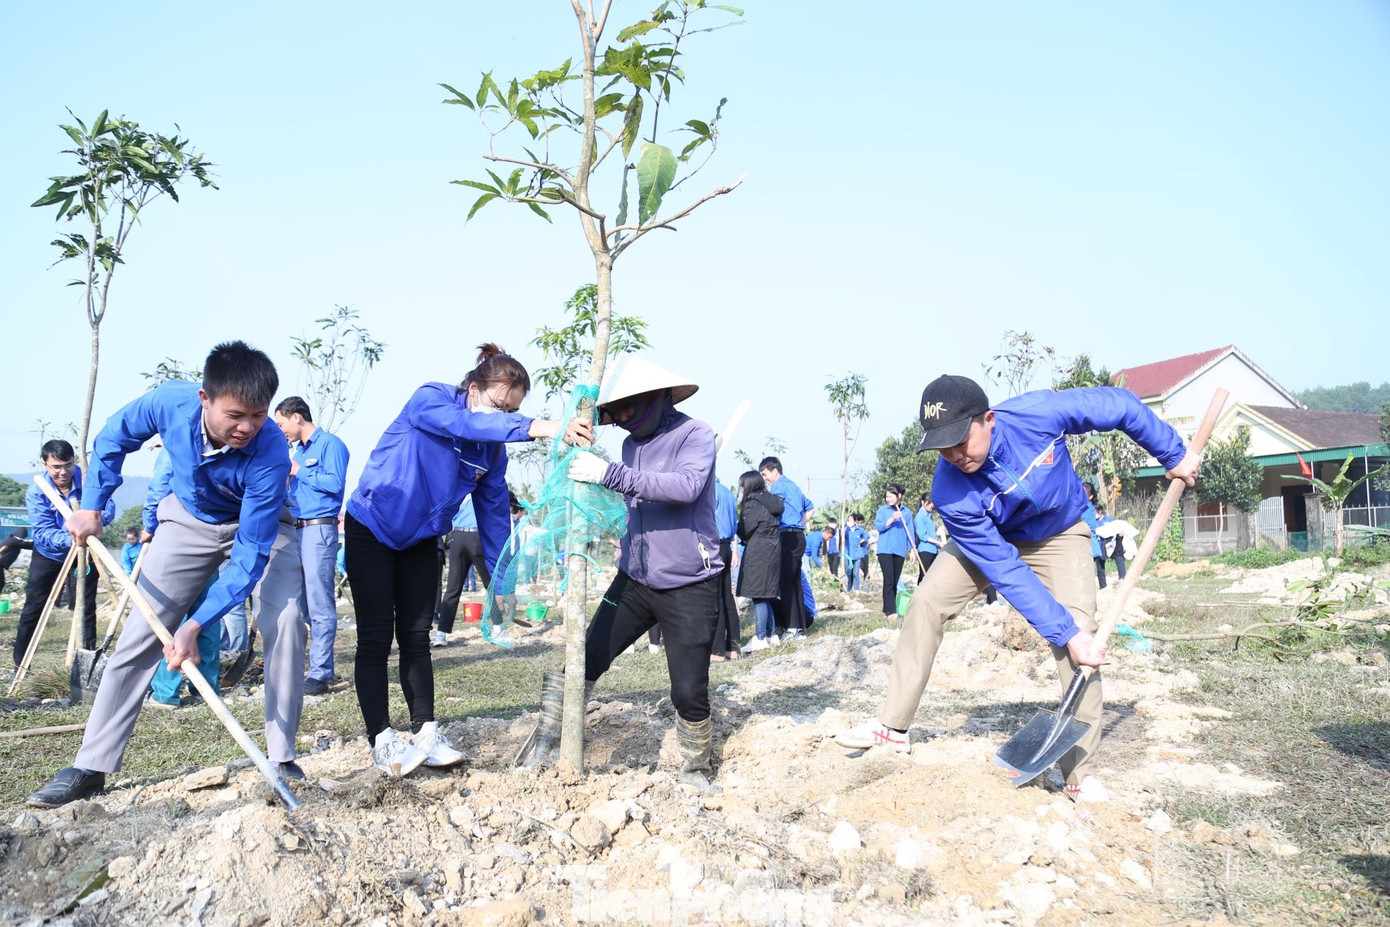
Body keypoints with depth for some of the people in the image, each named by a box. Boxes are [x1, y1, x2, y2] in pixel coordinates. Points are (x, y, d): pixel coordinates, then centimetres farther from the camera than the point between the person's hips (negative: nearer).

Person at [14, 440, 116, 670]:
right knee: (33, 608, 3)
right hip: (48, 555, -1)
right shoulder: (36, 491, -22)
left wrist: (98, 518, -46)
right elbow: (42, 532, -30)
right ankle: (19, 663, 13)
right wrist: (69, 539, -50)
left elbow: (109, 506, -22)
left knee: (87, 607, 5)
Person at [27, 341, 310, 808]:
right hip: (189, 519, 3)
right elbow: (114, 438, -4)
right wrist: (91, 507, -10)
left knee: (284, 622, -22)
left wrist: (194, 626, -40)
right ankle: (90, 768, 11)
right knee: (140, 634, -1)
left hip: (261, 525, -3)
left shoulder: (270, 455, -38)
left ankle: (281, 759, -9)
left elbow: (251, 556, -35)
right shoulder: (170, 402, -29)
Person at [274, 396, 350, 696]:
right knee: (301, 603, 11)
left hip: (319, 529, -9)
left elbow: (335, 483, -17)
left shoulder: (330, 444, -4)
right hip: (296, 529, 9)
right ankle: (321, 665, 20)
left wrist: (299, 471, -9)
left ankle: (319, 673, -5)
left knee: (319, 606, -8)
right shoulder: (296, 450, 21)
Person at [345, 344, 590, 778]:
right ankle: (381, 740, 3)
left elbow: (494, 514, 0)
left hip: (421, 542, 5)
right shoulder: (430, 400, -22)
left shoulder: (493, 450, -6)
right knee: (376, 638, -3)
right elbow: (468, 424, -45)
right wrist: (538, 427, -58)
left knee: (416, 637, 6)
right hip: (371, 530, -5)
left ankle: (425, 733, 10)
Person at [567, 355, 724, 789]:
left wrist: (610, 474, -34)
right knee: (585, 661, 1)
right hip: (635, 578, 6)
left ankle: (696, 773, 22)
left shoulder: (695, 435, -9)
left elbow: (686, 486, -30)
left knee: (689, 692, 0)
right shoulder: (632, 444, 11)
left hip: (688, 585, -6)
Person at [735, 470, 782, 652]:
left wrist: (746, 540, 10)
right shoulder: (768, 502, 14)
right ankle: (771, 635, 17)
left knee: (758, 596, -5)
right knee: (765, 596, 14)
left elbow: (744, 530, -11)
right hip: (770, 552, 9)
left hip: (758, 554, -9)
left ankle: (760, 639, -3)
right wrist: (749, 539, 7)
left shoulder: (753, 504, -13)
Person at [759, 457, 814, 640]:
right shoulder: (793, 486, 21)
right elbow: (810, 508, 29)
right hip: (799, 537, 9)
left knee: (785, 582, -9)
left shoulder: (779, 486, -5)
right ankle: (801, 626, 12)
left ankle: (793, 627, -11)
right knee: (794, 582, 10)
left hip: (788, 537, -9)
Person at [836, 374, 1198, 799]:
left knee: (1081, 632, -17)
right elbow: (1007, 573, -31)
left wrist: (1174, 454, -10)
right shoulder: (950, 494, -35)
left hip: (1059, 537, 0)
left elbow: (1118, 404, -18)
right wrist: (1064, 634, -32)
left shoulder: (1038, 413, -36)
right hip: (987, 540, 0)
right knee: (927, 602, -13)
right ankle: (893, 727, 0)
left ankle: (1080, 775, -6)